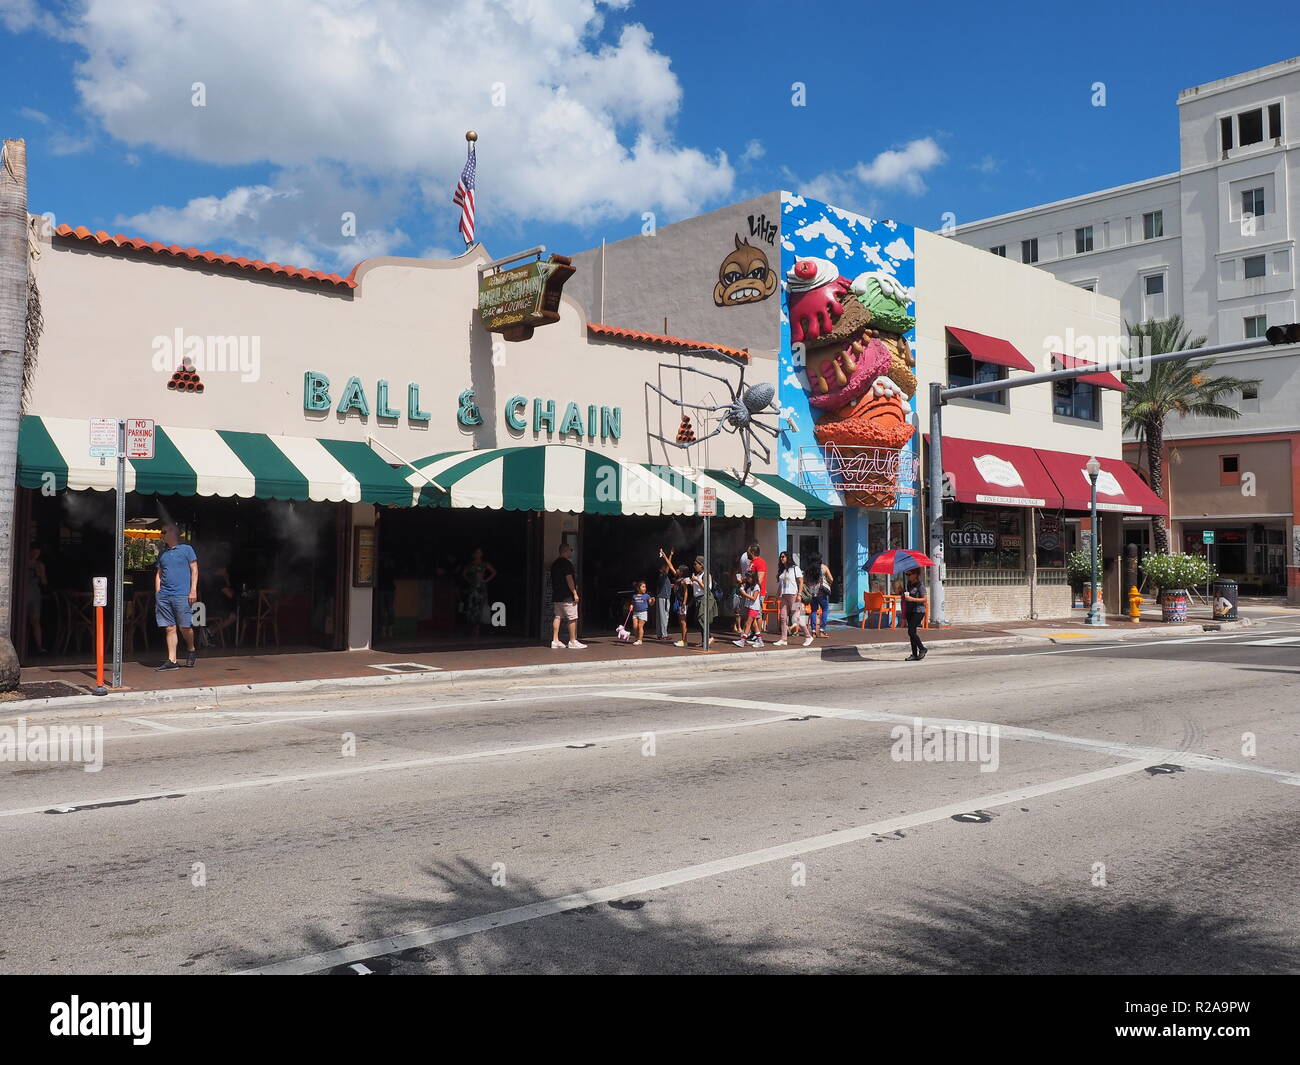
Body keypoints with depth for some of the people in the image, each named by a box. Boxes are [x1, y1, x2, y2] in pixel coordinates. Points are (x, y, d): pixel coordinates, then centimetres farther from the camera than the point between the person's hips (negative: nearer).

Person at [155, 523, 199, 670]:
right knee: (170, 628, 3)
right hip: (164, 596, 5)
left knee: (185, 627, -6)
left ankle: (191, 650, 20)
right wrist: (158, 593, 12)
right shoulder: (162, 553, 17)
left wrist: (193, 590, -7)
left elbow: (194, 570, 1)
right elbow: (158, 574, 21)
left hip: (182, 595, -4)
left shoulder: (186, 549, 4)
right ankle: (172, 661, 5)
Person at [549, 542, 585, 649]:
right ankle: (573, 642, -1)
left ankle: (555, 641, 7)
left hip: (556, 595, 9)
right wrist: (575, 593, -17)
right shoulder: (567, 563, -13)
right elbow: (569, 579, -19)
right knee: (572, 618, -3)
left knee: (558, 617, 9)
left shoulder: (555, 563, 15)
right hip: (567, 596, -9)